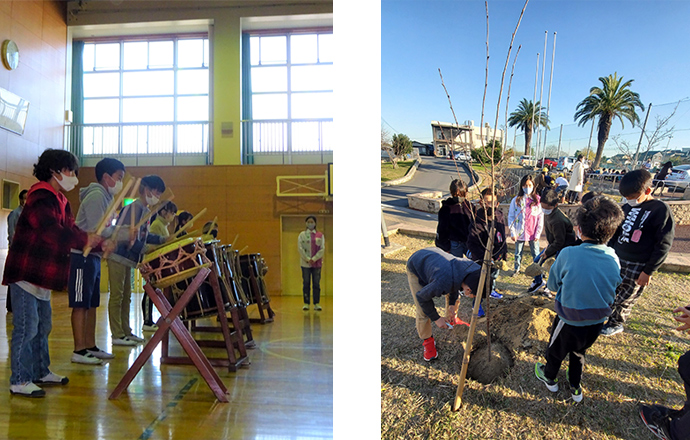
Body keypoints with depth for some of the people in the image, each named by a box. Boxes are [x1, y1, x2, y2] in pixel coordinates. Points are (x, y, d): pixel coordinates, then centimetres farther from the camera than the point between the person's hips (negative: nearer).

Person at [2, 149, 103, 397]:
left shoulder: (58, 200, 15)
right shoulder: (40, 198, -18)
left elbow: (70, 231, 12)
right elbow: (54, 233, -30)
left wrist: (98, 243, 1)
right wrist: (85, 239, -22)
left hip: (42, 276, 10)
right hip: (26, 274, -10)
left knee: (43, 327, 17)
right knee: (26, 328, -4)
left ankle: (41, 372, 29)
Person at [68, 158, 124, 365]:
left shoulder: (105, 196, 15)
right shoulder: (96, 195, -14)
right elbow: (97, 231, -20)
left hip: (93, 256, 10)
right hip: (82, 256, -10)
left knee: (92, 304, 13)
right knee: (81, 305, -3)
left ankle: (90, 346, 21)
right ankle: (79, 351, 4)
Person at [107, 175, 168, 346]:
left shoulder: (145, 210, 13)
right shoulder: (135, 207, -15)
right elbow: (127, 235, -22)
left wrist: (162, 240, 10)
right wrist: (145, 250, -26)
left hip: (127, 258, 9)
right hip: (118, 256, -9)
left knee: (126, 296, 13)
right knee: (117, 296, -2)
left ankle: (125, 332, 22)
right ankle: (117, 335, 4)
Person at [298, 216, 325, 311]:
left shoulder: (320, 235, 5)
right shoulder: (302, 235, 5)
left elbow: (322, 248, -1)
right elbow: (300, 248, -3)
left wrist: (314, 259, -11)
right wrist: (307, 259, -12)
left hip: (317, 263, 0)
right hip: (305, 263, 0)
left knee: (316, 283, 1)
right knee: (306, 283, 2)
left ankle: (317, 304, 6)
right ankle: (306, 303, 8)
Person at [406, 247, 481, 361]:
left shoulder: (473, 268, -23)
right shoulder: (443, 283, -45)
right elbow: (422, 297, -25)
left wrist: (452, 304, 0)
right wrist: (436, 318, -14)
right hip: (416, 267, -6)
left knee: (454, 294, 13)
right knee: (422, 312, -10)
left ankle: (450, 319, 42)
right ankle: (427, 341, 15)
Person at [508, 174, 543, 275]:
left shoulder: (537, 200, -2)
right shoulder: (516, 200, -2)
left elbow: (541, 218, -1)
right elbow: (511, 217, -1)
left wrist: (538, 233, -6)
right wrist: (512, 232, -6)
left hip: (533, 232, -1)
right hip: (520, 232, 1)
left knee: (536, 253, 9)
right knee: (518, 253, 14)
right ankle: (517, 269, 31)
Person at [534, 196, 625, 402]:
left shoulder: (568, 254, -27)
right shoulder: (614, 259, -15)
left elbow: (552, 285, -12)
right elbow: (613, 288, 3)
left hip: (569, 321, -3)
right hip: (596, 323, 4)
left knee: (555, 351, 24)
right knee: (579, 353, 29)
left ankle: (549, 378, 49)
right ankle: (575, 387, 47)